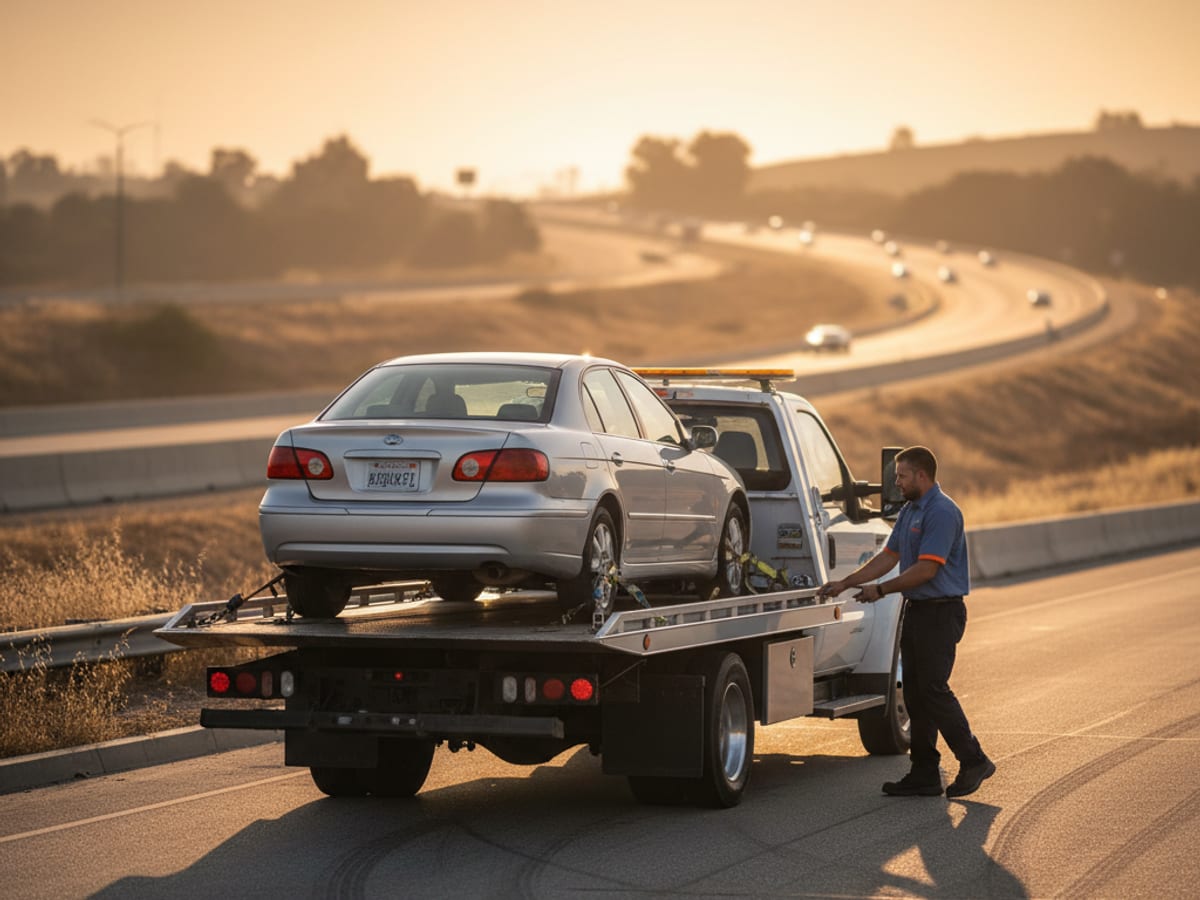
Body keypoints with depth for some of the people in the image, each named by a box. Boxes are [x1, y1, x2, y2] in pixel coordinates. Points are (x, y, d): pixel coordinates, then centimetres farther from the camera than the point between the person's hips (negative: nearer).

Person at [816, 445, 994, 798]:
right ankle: (924, 774, 11)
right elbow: (888, 557, 19)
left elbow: (926, 569, -21)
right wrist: (845, 583, 12)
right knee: (915, 692, 8)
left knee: (933, 689, -11)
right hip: (916, 609, 10)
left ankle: (973, 761, -1)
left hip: (941, 612, -10)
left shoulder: (942, 512, -17)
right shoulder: (909, 511, 15)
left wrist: (881, 590, -13)